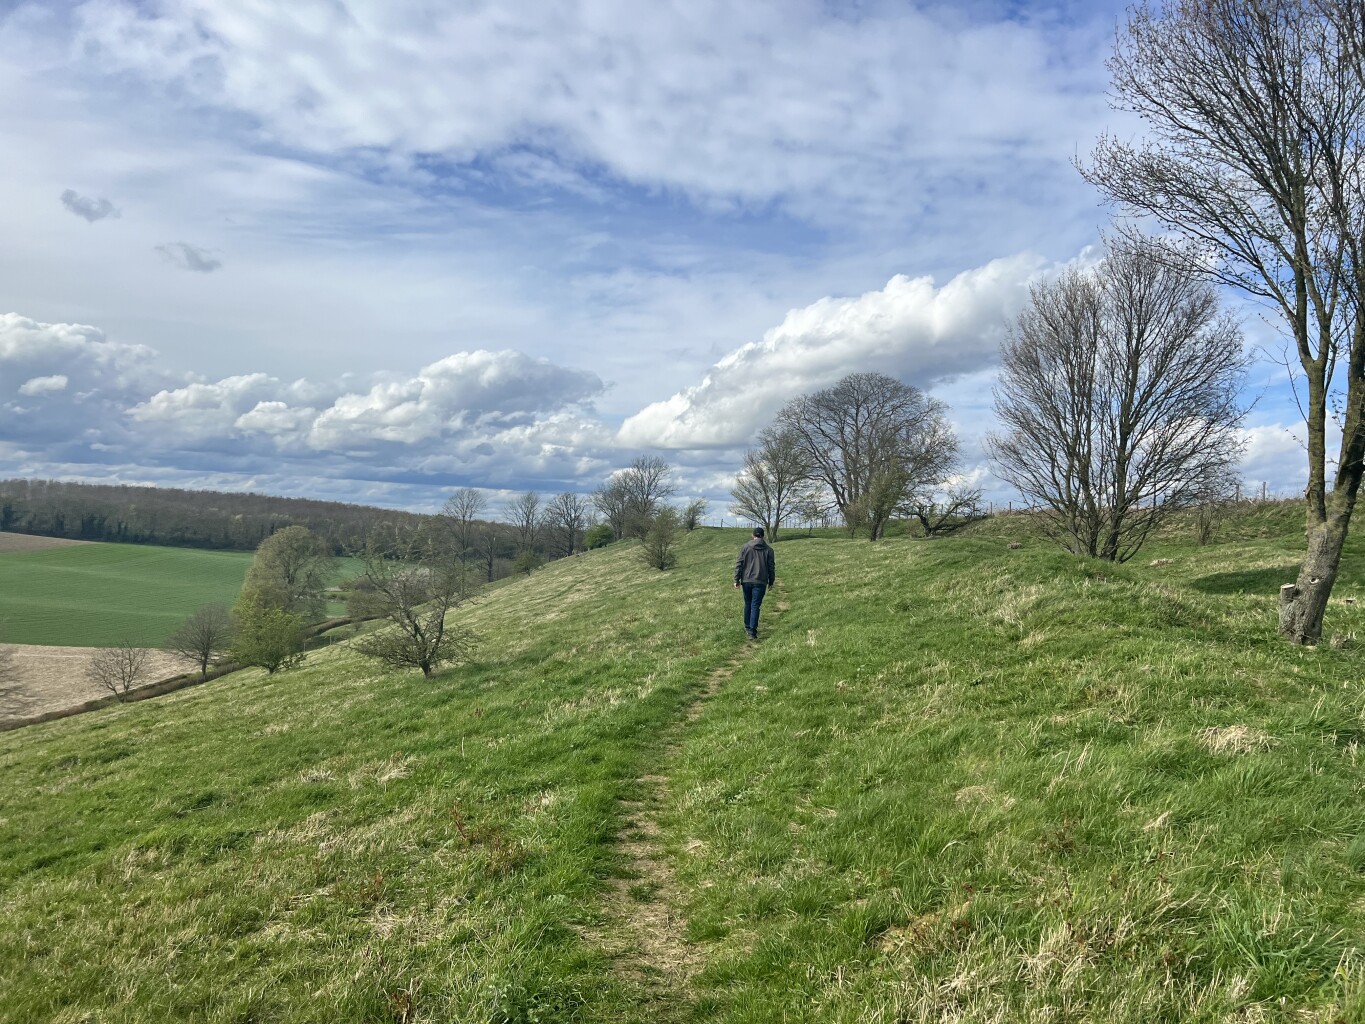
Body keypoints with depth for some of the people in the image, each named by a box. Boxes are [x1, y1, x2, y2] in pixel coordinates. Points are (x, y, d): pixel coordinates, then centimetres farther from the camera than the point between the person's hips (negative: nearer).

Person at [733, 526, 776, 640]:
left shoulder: (745, 547, 0)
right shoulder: (768, 549, 1)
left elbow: (739, 564, -1)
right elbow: (771, 567, 4)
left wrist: (737, 580, 4)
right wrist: (771, 581, 15)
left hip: (746, 581, 1)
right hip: (760, 582, -1)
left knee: (748, 604, 17)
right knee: (755, 606, -1)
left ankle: (747, 627, 27)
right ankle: (752, 631, -8)